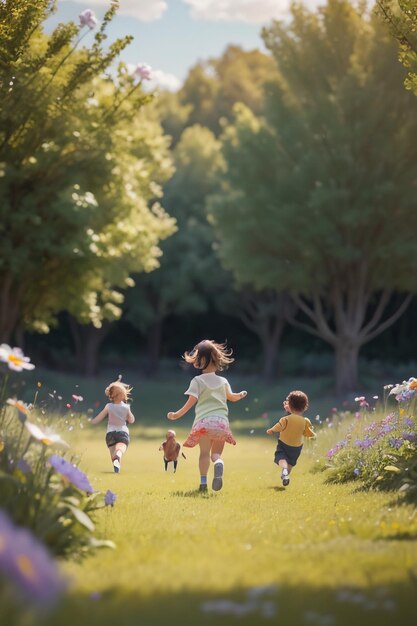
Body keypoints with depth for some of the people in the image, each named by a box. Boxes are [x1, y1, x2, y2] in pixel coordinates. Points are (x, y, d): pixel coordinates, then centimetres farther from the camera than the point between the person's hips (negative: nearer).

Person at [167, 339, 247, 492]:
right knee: (216, 452, 6)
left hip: (203, 421, -3)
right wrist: (241, 395, 53)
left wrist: (177, 414, -1)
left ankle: (203, 481, -14)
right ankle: (219, 463, -28)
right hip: (221, 421, 3)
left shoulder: (197, 381, 2)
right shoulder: (223, 381, 16)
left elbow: (191, 401, -7)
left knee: (204, 453, 0)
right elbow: (231, 397, 32)